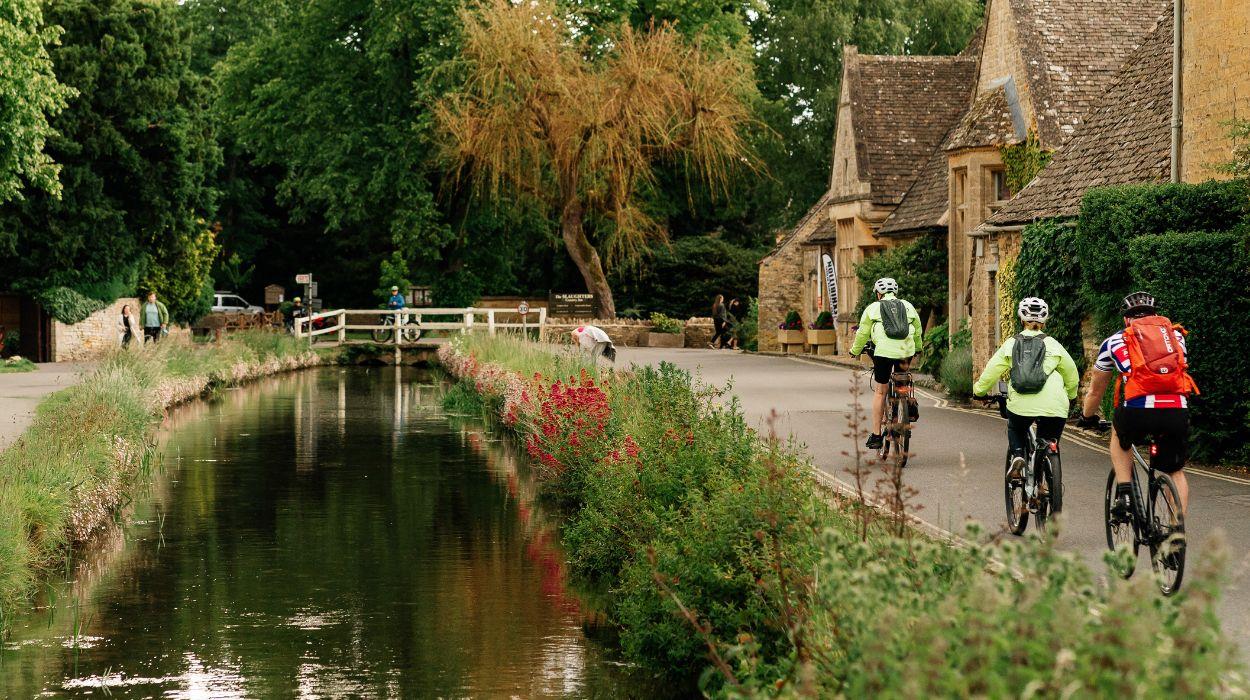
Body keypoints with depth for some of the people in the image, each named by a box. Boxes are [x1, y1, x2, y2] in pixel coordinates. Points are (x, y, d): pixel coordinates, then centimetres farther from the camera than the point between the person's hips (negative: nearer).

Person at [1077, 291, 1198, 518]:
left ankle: (1124, 494, 19)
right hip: (1177, 412, 1)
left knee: (1119, 433, 33)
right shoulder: (1176, 335, 26)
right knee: (1176, 472, 22)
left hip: (1137, 410, -1)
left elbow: (1095, 390, 33)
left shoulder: (1115, 341, 22)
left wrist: (1087, 418, 50)